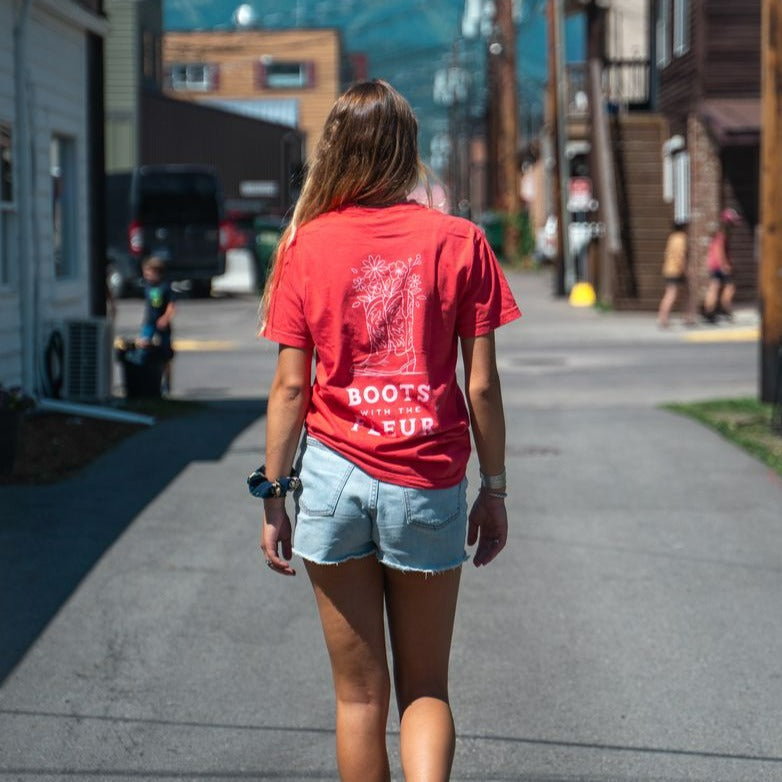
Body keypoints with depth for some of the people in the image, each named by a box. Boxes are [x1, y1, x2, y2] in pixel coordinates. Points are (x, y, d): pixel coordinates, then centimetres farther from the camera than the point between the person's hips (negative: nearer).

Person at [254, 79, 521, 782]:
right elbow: (481, 385, -2)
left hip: (336, 475, 0)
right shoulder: (459, 242, -1)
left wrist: (273, 492, 6)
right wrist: (494, 488, 8)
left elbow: (291, 386, -2)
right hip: (429, 486, 0)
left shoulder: (309, 244, 0)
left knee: (359, 696, 11)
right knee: (425, 689, 12)